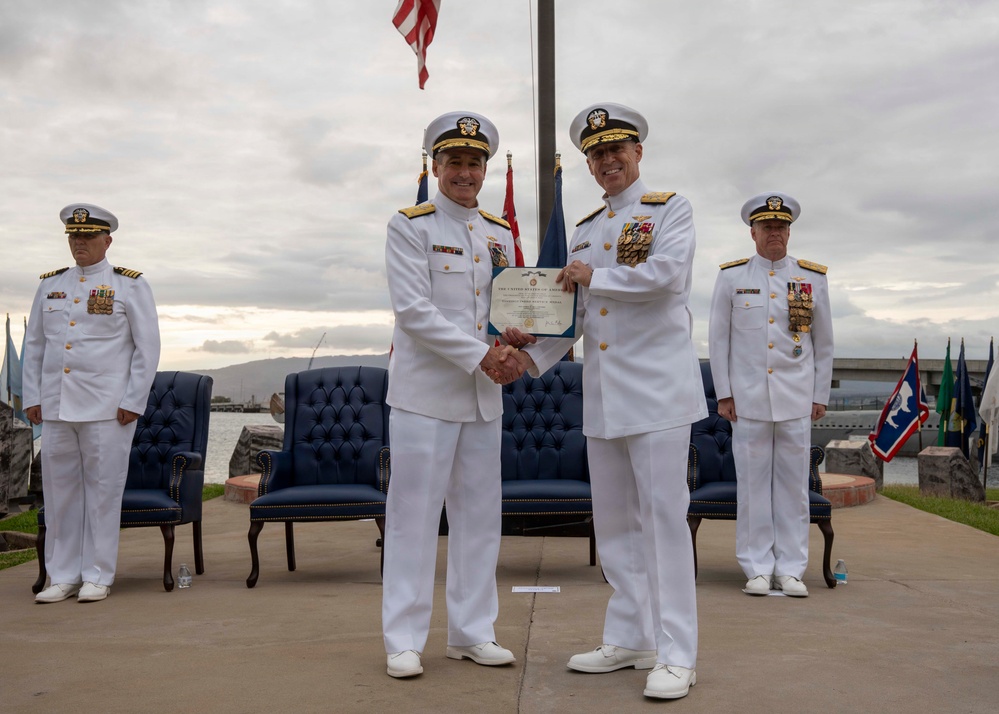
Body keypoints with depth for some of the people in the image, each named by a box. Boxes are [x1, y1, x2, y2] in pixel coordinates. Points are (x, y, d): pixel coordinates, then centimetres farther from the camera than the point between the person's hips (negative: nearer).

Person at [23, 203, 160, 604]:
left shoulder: (130, 286, 1)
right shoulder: (50, 286, 14)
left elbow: (148, 348, -2)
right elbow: (34, 345, 16)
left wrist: (132, 402, -8)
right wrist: (32, 398, 7)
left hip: (107, 407, -4)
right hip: (56, 407, 4)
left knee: (103, 489, 0)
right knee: (59, 491, 6)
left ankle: (97, 578, 9)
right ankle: (62, 577, 15)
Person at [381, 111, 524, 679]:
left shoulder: (500, 234, 14)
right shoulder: (410, 226, -4)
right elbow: (413, 310, -14)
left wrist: (513, 348, -9)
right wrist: (480, 355, -18)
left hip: (484, 396, 6)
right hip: (426, 392, -6)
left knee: (480, 514, 9)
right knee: (414, 515, -1)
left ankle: (472, 632, 19)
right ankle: (405, 641, 7)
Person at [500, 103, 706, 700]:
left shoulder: (670, 209, 1)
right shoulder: (585, 230, 19)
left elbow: (668, 273, -17)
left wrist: (595, 276, -9)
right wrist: (534, 352, 3)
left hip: (657, 387, -7)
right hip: (602, 395, 7)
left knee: (663, 515, -7)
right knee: (615, 520, 10)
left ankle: (677, 655, 0)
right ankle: (630, 640, 20)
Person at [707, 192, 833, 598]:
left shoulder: (813, 278, 7)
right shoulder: (731, 277, 4)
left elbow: (824, 343, 11)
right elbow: (718, 339, 5)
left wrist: (821, 395, 7)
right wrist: (723, 393, 0)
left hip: (796, 400, 1)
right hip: (748, 400, -1)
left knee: (793, 485, 3)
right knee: (753, 484, 2)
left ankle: (790, 570, 11)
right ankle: (758, 569, 10)